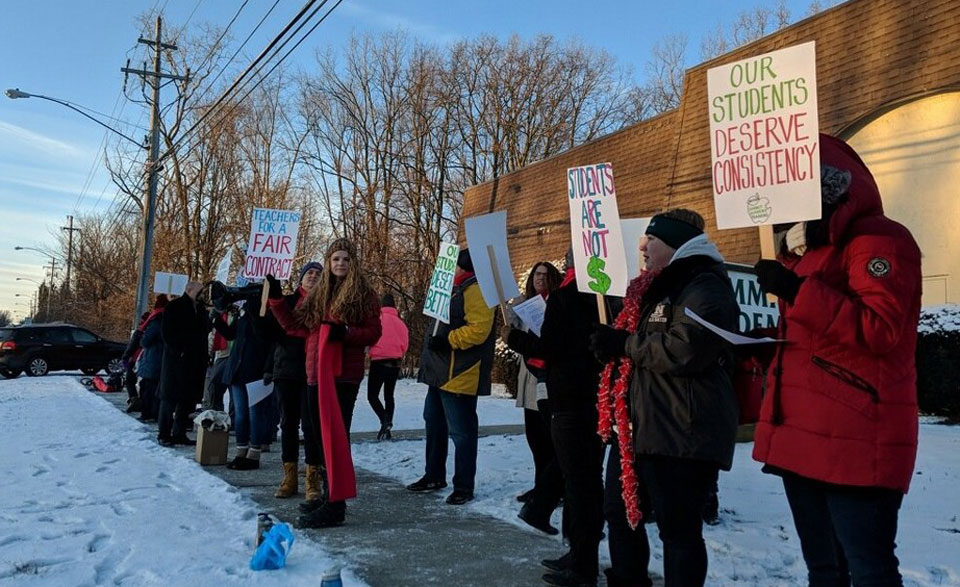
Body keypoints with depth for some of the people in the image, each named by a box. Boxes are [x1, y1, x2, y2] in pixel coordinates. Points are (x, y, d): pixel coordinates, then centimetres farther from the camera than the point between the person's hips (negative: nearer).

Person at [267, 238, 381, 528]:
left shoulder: (364, 294, 1)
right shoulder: (317, 295, 18)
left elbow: (374, 332, -6)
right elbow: (294, 325, 16)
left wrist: (345, 333, -21)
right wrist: (276, 298, 9)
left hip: (344, 375, -7)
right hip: (317, 374, 7)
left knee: (336, 436, -10)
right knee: (323, 436, 13)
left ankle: (336, 506, -8)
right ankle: (330, 496, 25)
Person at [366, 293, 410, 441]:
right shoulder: (400, 322, 7)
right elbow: (405, 342, 8)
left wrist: (370, 351, 12)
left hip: (379, 361, -5)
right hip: (395, 362, 5)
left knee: (372, 395, 1)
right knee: (389, 395, 15)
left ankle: (385, 420, -20)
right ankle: (387, 426, 14)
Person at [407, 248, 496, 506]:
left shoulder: (475, 290, -14)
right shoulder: (457, 288, 20)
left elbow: (478, 329, -25)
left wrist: (447, 340, -25)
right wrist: (434, 342, 19)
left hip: (458, 375, -11)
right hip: (441, 371, 11)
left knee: (461, 431, -3)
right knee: (434, 423, 19)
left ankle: (463, 486, 7)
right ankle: (434, 475, 32)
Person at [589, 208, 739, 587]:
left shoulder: (705, 287, -10)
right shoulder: (656, 288, 19)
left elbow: (687, 347, -27)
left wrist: (626, 345, -15)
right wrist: (612, 342, 8)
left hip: (683, 434, -10)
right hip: (645, 427, 10)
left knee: (678, 528, -3)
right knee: (623, 512, 18)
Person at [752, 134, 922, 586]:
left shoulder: (878, 240, -7)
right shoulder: (806, 247, 19)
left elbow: (882, 330, -21)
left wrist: (798, 291, -22)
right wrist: (764, 349, 13)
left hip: (854, 440, -9)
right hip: (802, 436, 9)